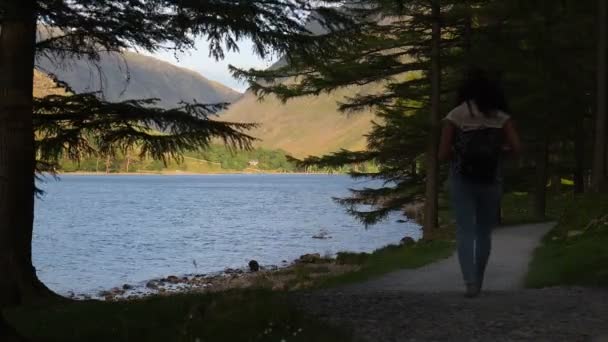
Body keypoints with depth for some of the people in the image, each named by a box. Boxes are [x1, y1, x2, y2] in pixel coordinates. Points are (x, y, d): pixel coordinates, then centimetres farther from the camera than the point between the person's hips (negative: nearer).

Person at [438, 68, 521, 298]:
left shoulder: (454, 116, -2)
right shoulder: (500, 116, 1)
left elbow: (443, 154, -5)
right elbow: (516, 148, -6)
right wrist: (495, 151, 12)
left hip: (462, 181, -2)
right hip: (491, 181, 2)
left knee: (465, 232, -3)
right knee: (484, 233, 14)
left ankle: (469, 281, -20)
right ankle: (478, 283, 22)